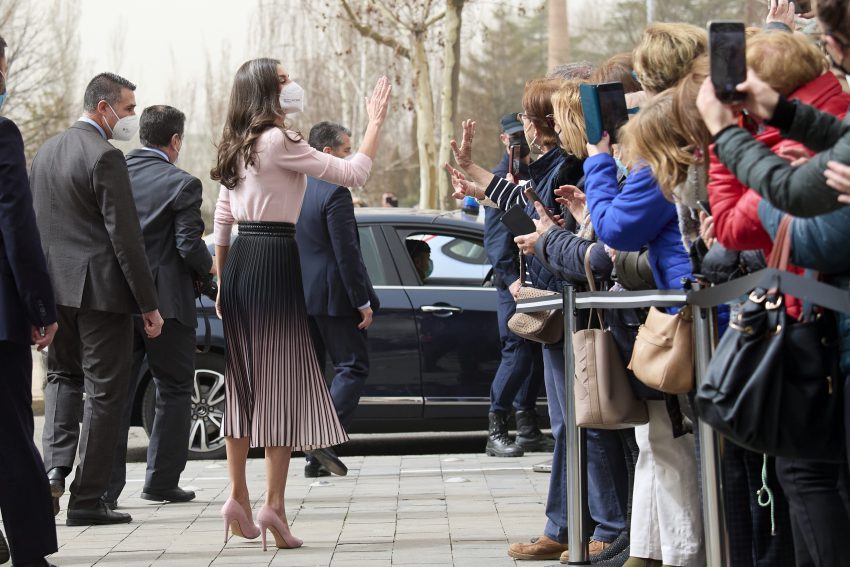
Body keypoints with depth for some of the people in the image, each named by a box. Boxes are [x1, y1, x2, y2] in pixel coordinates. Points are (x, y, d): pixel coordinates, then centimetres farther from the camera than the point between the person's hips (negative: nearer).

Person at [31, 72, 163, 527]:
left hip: (54, 287, 7)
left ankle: (55, 464, 2)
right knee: (104, 389, 1)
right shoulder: (104, 157, -14)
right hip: (101, 289, -7)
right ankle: (86, 499, 3)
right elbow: (124, 236, -17)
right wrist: (148, 304, -13)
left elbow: (35, 222, 16)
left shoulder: (46, 151, 11)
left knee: (62, 375, 22)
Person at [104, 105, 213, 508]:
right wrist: (208, 267, 5)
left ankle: (104, 486, 1)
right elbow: (190, 246, -15)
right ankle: (161, 481, 11)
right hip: (167, 301, -4)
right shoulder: (181, 184, -11)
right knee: (174, 390, 10)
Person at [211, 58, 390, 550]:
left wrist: (221, 282, 25)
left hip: (240, 262, 8)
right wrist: (376, 122, -3)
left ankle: (239, 496, 9)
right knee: (282, 376, -5)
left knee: (244, 381, 10)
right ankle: (275, 503, -8)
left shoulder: (239, 146, 14)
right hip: (274, 260, -8)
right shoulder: (280, 141, -12)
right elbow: (353, 172, -14)